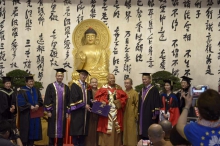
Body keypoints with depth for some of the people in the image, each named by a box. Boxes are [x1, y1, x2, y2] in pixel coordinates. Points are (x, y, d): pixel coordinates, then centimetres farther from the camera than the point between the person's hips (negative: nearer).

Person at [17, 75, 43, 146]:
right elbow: (20, 102, -15)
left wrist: (37, 105, -14)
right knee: (25, 131, -2)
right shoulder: (22, 91, -4)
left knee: (33, 131, 6)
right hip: (26, 115, -5)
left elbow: (40, 100, 7)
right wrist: (30, 106, -22)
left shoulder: (36, 90, 13)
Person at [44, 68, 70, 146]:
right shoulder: (50, 86, 1)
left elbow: (68, 100, 10)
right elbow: (47, 99, -3)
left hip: (63, 112, 3)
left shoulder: (66, 87, 9)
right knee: (52, 130, 2)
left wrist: (67, 112, 4)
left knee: (61, 130, 7)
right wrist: (48, 111, -9)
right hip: (53, 112, -3)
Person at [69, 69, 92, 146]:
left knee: (84, 130, 6)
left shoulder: (88, 86, 14)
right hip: (77, 111, -5)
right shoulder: (74, 85, -4)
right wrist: (84, 105, -15)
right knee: (76, 129, -4)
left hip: (85, 111, 5)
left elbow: (90, 98, 14)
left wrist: (89, 104, -6)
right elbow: (75, 98, -13)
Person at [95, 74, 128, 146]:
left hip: (116, 113, 3)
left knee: (116, 130, 4)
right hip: (106, 112, -2)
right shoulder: (103, 89, 4)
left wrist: (120, 102, -9)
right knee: (106, 130, -3)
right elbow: (97, 97, -2)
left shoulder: (118, 88, 12)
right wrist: (102, 102, -18)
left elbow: (124, 97, 7)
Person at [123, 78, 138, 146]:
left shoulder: (135, 93, -7)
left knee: (131, 130, 0)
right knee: (124, 130, 11)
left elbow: (137, 105, -7)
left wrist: (135, 115, -10)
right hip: (124, 115, 5)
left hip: (131, 115, -5)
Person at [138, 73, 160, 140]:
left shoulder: (154, 90, -7)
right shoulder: (142, 90, 15)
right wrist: (138, 113, 12)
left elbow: (156, 102, -13)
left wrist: (155, 114, -17)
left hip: (150, 115, -7)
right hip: (142, 115, 7)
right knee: (143, 131, 8)